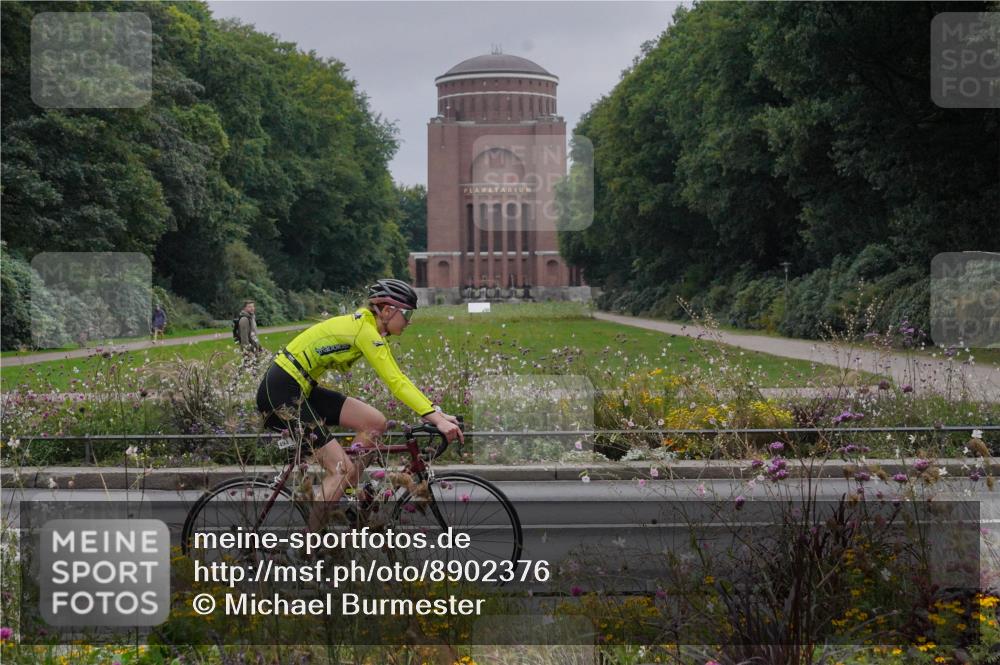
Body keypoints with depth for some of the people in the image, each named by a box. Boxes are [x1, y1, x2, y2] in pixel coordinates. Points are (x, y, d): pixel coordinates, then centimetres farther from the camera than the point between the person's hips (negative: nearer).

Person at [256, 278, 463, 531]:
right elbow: (395, 382, -25)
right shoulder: (365, 330, -18)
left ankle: (342, 497, 11)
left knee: (375, 423, 1)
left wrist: (437, 413, 2)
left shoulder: (370, 327, 10)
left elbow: (398, 378, 10)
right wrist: (436, 418, -31)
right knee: (342, 469, -11)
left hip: (301, 389, 9)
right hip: (280, 391, -9)